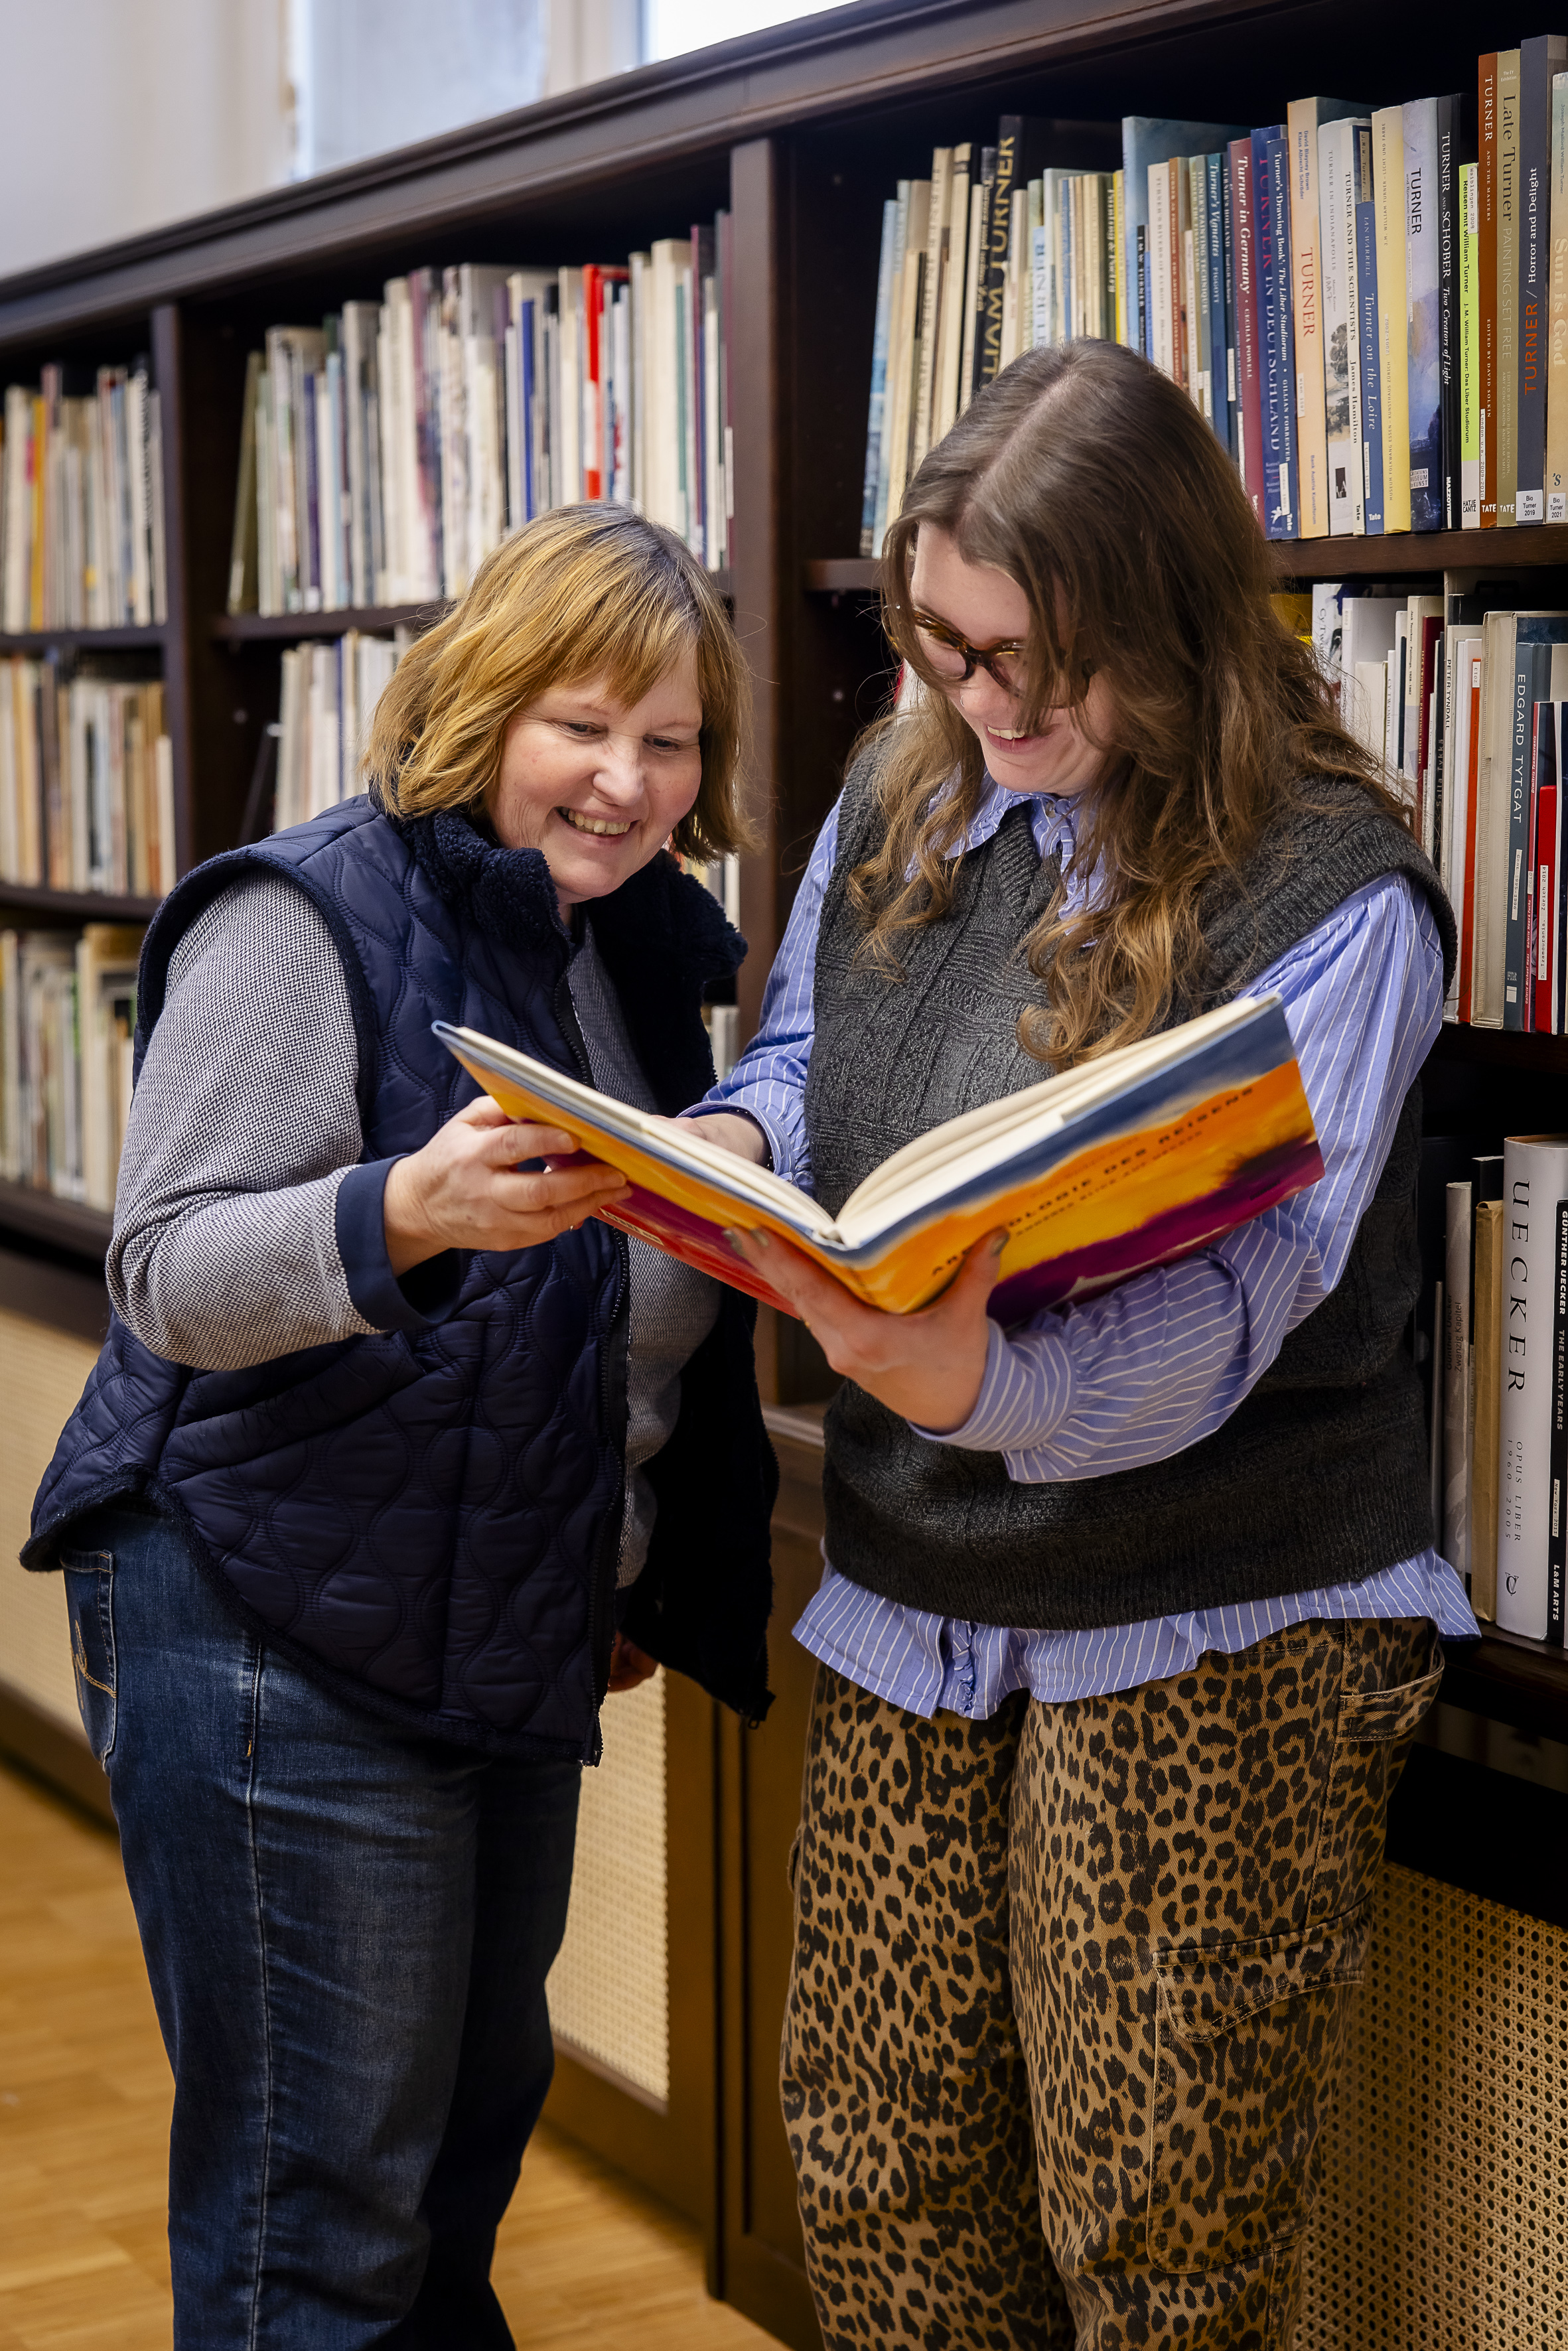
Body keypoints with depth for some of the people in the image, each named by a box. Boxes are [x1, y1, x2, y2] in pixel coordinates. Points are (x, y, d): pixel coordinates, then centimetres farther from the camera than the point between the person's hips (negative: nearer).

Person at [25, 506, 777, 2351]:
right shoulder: (311, 919, -13)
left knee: (477, 2120, 18)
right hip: (275, 1634, -8)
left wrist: (650, 1583, 20)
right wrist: (409, 1213, -36)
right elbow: (166, 1273, -20)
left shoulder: (637, 955, 12)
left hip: (513, 1645, 8)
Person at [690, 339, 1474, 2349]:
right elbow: (804, 1055, 19)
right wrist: (728, 1148, -6)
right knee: (875, 2180, 14)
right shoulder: (896, 809, 4)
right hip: (907, 1603, 6)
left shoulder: (1332, 895, -15)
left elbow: (1236, 1295, -24)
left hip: (1208, 1636, -6)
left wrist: (996, 1388, -44)